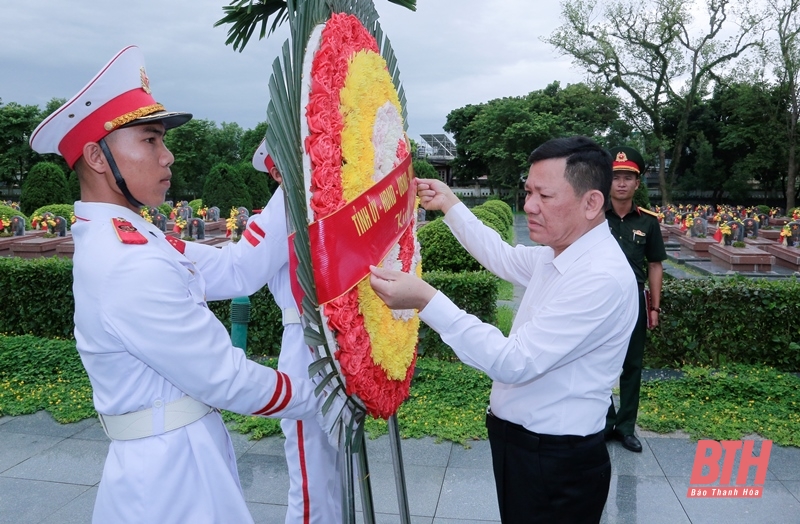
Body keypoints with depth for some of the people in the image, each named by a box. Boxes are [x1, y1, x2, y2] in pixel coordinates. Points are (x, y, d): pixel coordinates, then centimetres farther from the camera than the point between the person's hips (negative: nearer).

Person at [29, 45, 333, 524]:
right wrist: (322, 398, -8)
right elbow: (227, 381, -22)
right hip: (174, 470, -9)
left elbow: (239, 270, -1)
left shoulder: (124, 239, 3)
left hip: (184, 455, 9)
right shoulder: (130, 265, -27)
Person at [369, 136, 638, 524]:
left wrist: (425, 300, -34)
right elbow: (504, 259, 23)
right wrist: (450, 205, 23)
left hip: (557, 463, -8)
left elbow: (515, 362, -29)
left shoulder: (602, 277, -26)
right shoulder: (557, 254, 2)